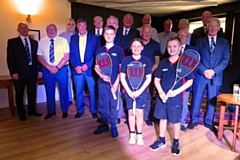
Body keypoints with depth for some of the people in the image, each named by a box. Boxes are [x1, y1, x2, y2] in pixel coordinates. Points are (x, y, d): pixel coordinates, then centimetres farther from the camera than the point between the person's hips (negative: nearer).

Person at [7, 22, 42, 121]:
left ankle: (32, 110, 25)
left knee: (32, 92, 9)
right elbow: (10, 58, -3)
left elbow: (37, 57, 12)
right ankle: (21, 113, 22)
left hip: (32, 71, 3)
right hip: (19, 72, -3)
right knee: (19, 93, 8)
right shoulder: (12, 42, 2)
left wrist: (39, 70, 4)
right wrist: (13, 72, -12)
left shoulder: (34, 42, 12)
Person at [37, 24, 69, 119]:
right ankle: (51, 111, 27)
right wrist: (49, 67, -12)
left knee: (63, 90, 6)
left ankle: (65, 111, 23)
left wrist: (57, 67, -15)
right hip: (47, 70, 2)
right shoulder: (42, 42, 6)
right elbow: (39, 57, 3)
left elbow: (67, 56, -8)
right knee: (49, 91, 11)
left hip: (61, 69, -2)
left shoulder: (63, 40, -1)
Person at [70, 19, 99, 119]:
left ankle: (93, 110, 15)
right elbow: (71, 54, 7)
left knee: (92, 90, 1)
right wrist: (76, 66, -8)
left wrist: (88, 65, -11)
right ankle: (80, 110, 22)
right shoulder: (73, 38, 13)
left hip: (89, 68, -2)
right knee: (79, 91, 7)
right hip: (77, 68, 2)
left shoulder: (93, 38, 7)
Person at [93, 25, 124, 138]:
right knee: (102, 104, 11)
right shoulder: (99, 51, 8)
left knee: (113, 105, 6)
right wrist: (101, 76, -9)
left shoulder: (118, 50, -1)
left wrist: (116, 82, -9)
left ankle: (113, 126, 22)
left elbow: (121, 68, -2)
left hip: (114, 82, -3)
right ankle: (104, 124, 27)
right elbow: (96, 67, 11)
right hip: (102, 82, 3)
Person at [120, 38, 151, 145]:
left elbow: (148, 78, -1)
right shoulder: (126, 60, -1)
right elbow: (122, 77, -2)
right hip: (129, 91, 1)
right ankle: (132, 134, 25)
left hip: (142, 91, 0)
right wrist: (129, 91, -10)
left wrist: (139, 91, -10)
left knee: (139, 113, 3)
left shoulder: (146, 61, -1)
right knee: (131, 112, 9)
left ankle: (139, 135, 20)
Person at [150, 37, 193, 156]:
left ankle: (176, 143, 32)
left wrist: (176, 91, -18)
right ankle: (161, 140, 34)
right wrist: (160, 92, -10)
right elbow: (156, 79, 6)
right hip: (162, 96, 4)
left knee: (175, 121, 11)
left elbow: (190, 81, -7)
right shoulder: (163, 63, 2)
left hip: (176, 98, -3)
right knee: (162, 118, 16)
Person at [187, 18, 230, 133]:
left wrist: (214, 71, -12)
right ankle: (194, 120, 22)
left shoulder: (224, 42, 10)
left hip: (216, 76, 1)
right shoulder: (199, 41, 7)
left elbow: (226, 60, 2)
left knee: (212, 100, 8)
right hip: (200, 75, -1)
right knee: (196, 99, 5)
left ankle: (209, 122, 24)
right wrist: (204, 71, -13)